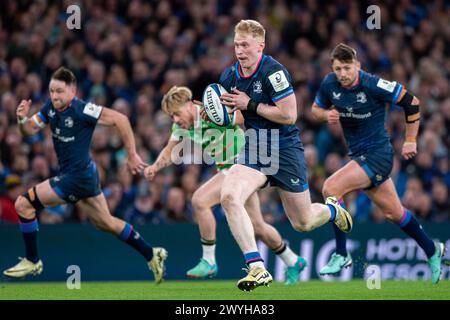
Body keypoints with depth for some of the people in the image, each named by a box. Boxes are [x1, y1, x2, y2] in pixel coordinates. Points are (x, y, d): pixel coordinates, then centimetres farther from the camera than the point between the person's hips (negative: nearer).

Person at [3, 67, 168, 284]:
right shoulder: (51, 107, 1)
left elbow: (119, 119, -20)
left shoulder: (82, 110, -22)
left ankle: (32, 261, 6)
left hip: (78, 176, -9)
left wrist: (132, 156, -16)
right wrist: (22, 119, -15)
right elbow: (29, 130, 9)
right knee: (106, 224, 19)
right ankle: (151, 255, 29)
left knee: (23, 204, -7)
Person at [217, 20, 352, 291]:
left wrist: (249, 105, -20)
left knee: (303, 224, 9)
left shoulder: (273, 71, -17)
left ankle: (332, 209, 48)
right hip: (254, 149, 5)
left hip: (285, 149, -5)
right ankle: (257, 269, -25)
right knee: (229, 197, -26)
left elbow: (289, 115, -21)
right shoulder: (229, 76, 3)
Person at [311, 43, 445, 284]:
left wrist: (410, 141, -5)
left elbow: (412, 102, -10)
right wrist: (327, 114, -11)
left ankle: (341, 255, -12)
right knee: (394, 213, 15)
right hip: (359, 155, 7)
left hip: (377, 153, -7)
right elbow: (316, 108, 14)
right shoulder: (329, 83, -4)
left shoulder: (374, 85, -20)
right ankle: (432, 250, 36)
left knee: (331, 188, -22)